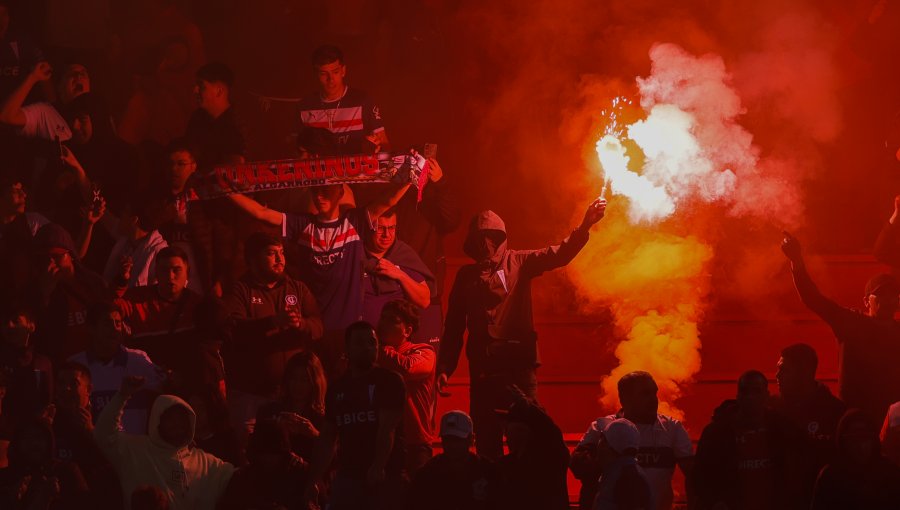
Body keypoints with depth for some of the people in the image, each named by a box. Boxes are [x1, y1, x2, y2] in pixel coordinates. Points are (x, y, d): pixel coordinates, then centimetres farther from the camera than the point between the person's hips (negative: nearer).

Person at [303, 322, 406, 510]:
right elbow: (327, 438, 17)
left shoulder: (390, 381, -2)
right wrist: (313, 481, 11)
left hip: (385, 477, -4)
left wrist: (378, 468, -27)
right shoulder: (337, 389, 14)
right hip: (347, 476, 5)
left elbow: (387, 428, -14)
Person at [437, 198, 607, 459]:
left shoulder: (519, 263, 7)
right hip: (483, 368, 2)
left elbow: (559, 255, -8)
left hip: (519, 362, -2)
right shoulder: (467, 275, 12)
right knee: (487, 441, 5)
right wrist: (445, 367, 4)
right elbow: (454, 326, 13)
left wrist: (585, 226, -24)